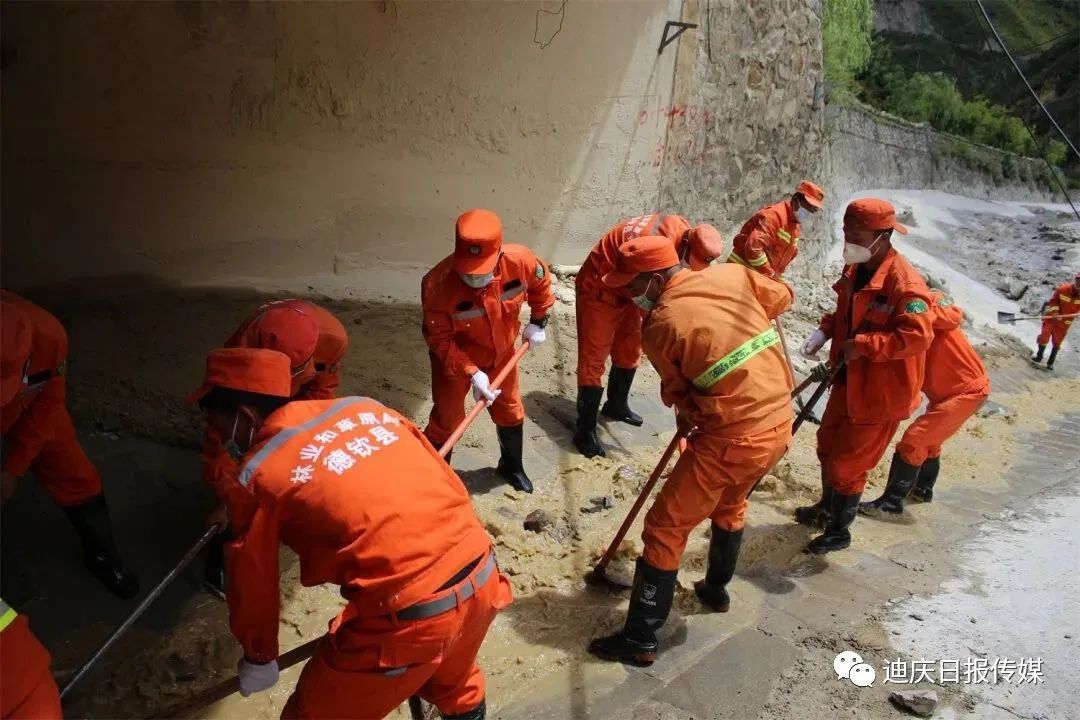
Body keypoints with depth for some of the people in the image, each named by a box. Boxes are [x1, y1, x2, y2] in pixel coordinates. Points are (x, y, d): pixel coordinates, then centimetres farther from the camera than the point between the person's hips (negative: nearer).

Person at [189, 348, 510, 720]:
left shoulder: (258, 474, -5)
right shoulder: (363, 407, 8)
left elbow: (252, 583, 8)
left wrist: (259, 657, 26)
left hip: (407, 620, -6)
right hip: (483, 578, 6)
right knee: (451, 683, 36)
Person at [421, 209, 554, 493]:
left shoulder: (520, 261, -31)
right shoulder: (437, 284, -38)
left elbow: (541, 283, -5)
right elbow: (439, 339, -26)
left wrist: (538, 322, 0)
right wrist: (472, 373, -34)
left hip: (501, 350, 4)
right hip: (454, 356, -4)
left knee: (509, 409, 20)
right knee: (447, 419, 5)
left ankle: (512, 466, 46)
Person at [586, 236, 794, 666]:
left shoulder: (659, 325, -13)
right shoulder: (732, 274, 0)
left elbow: (676, 391, 0)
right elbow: (781, 297, 17)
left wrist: (686, 416, 20)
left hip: (731, 440, -8)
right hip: (780, 425, 8)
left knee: (665, 530, 4)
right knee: (730, 504, 32)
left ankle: (640, 640, 13)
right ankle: (716, 589, 52)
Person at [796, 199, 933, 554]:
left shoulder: (905, 283, -25)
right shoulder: (855, 270, 2)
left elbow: (918, 336, -32)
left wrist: (863, 345, -31)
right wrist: (825, 330, 0)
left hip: (880, 391, -9)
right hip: (848, 381, 9)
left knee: (847, 463, 2)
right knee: (827, 447, 23)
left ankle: (839, 531, 24)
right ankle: (827, 507, 47)